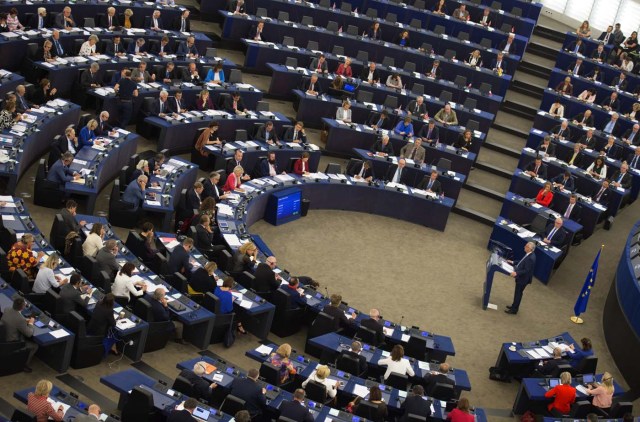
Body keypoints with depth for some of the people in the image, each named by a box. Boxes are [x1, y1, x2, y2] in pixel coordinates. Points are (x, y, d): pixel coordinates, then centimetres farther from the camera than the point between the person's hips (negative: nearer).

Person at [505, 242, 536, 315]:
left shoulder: (531, 258, -31)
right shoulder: (529, 254, -1)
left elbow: (526, 270, -29)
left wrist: (516, 273, -35)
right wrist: (513, 262, 12)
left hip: (523, 279, -9)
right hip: (521, 277, 9)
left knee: (518, 293, 6)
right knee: (517, 292, 23)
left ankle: (514, 309, 19)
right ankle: (514, 305, 40)